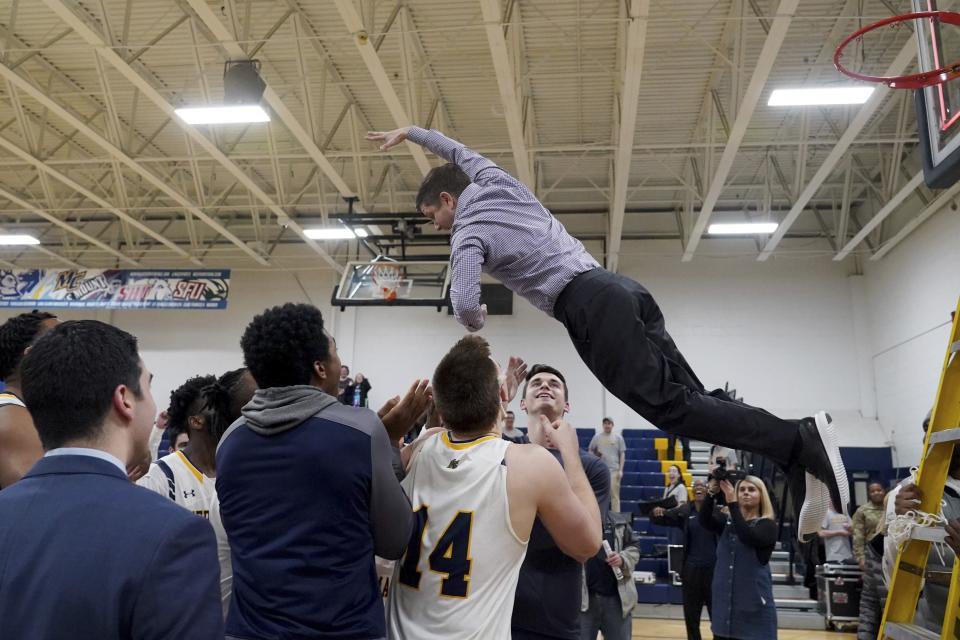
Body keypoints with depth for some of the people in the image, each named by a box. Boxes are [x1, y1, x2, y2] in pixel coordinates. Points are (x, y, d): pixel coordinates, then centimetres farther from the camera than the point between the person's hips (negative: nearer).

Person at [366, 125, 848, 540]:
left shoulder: (468, 235, 1)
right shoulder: (495, 182, 22)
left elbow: (465, 304, -14)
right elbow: (460, 151, 43)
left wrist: (475, 323, 11)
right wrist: (409, 132, 55)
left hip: (586, 304, -8)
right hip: (619, 286, 8)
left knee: (670, 406, -13)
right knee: (692, 394, 2)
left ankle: (798, 440, -26)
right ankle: (800, 459, -9)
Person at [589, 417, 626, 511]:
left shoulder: (618, 437, 6)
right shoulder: (597, 437, 8)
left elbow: (622, 454, 5)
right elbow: (590, 451, 14)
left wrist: (620, 470, -2)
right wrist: (595, 456, -8)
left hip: (614, 470, -1)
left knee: (614, 494, -4)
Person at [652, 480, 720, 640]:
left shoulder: (716, 509, -6)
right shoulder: (685, 510, 3)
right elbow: (662, 519, 4)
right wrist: (656, 513, -20)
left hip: (714, 568, -3)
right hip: (691, 569, 3)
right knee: (691, 614, 13)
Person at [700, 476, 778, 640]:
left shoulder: (767, 525, -2)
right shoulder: (726, 521, 10)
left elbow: (748, 537, -23)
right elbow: (704, 520, -10)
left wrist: (732, 502, -26)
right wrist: (712, 492, -22)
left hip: (755, 604, -4)